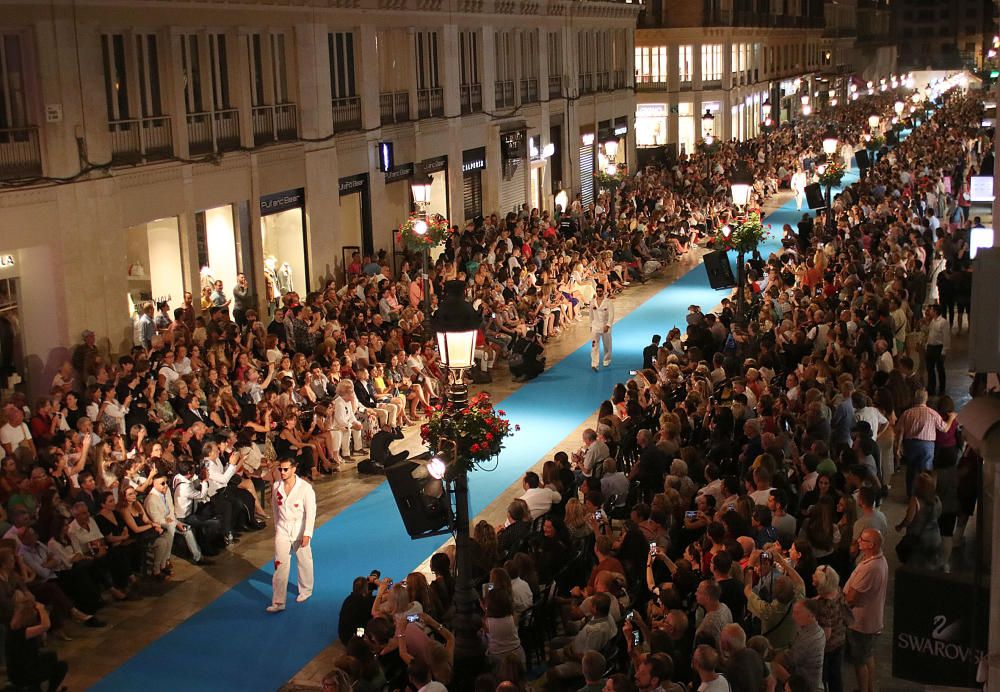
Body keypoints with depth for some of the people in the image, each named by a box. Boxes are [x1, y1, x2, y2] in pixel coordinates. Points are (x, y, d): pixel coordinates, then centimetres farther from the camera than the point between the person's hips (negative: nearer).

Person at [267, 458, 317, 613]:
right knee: (280, 565, -2)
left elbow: (310, 512, -17)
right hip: (282, 530, 3)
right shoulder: (277, 486, -4)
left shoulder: (305, 488, -17)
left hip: (300, 531, -3)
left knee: (304, 562, 13)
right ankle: (278, 602, 1)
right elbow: (276, 508, 10)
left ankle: (305, 591, 38)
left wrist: (307, 534, -20)